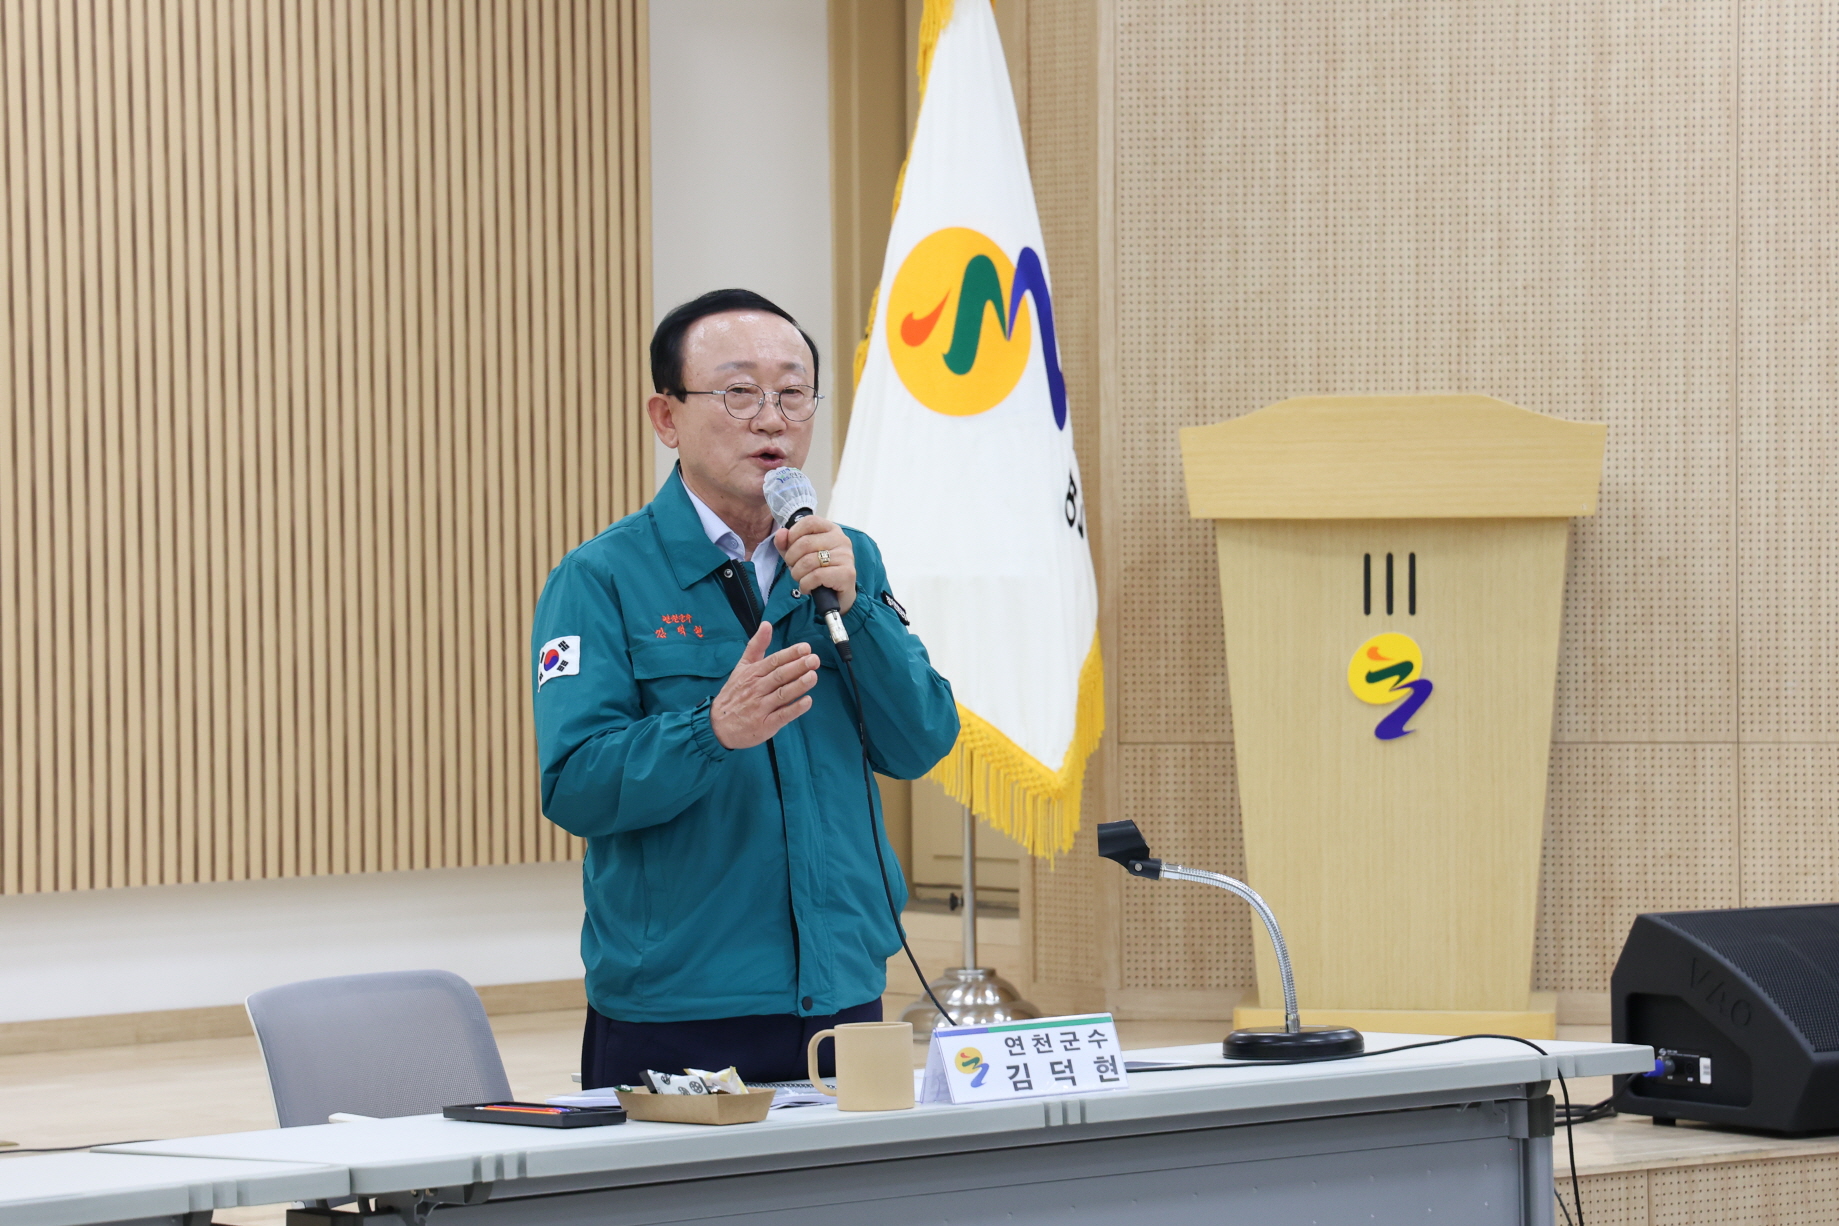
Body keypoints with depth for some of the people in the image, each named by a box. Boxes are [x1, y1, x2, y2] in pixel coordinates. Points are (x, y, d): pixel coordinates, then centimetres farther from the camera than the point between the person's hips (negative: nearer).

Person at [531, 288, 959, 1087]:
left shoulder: (849, 564, 11)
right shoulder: (602, 579, -5)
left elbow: (919, 746, 1)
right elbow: (574, 788, -15)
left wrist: (852, 606, -12)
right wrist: (715, 729, -30)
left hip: (844, 993, 4)